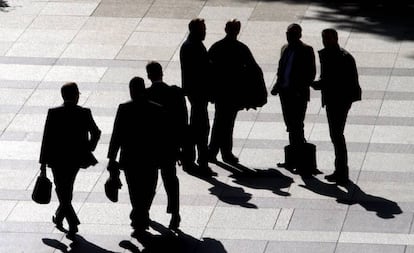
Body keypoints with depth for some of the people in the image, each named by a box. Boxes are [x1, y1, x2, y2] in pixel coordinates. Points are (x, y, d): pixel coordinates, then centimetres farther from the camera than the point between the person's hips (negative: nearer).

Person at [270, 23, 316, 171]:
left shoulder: (306, 51, -7)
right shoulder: (285, 49, 14)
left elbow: (311, 73, -9)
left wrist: (301, 89, -17)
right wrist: (278, 86, 7)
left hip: (298, 94, -7)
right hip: (285, 92, 7)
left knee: (296, 126, -6)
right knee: (290, 126, 12)